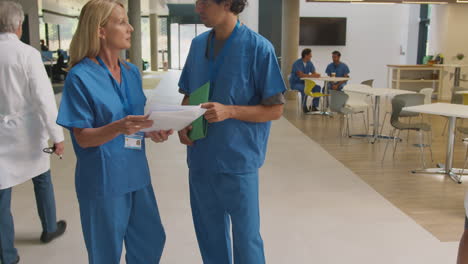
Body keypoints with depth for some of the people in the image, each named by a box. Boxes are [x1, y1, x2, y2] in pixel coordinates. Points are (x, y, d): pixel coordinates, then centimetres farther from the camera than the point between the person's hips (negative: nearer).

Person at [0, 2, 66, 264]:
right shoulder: (27, 53, -14)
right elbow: (44, 97, -17)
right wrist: (57, 135, -12)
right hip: (26, 131, -2)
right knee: (42, 180, 21)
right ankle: (50, 228, 39)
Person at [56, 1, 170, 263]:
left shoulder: (132, 72, 5)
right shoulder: (80, 77, -13)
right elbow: (83, 137, -14)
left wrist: (153, 131, -8)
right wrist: (119, 127, -32)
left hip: (137, 172, 6)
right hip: (103, 179, -6)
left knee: (151, 242, 17)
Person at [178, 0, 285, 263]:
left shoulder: (258, 47, -12)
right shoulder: (198, 44, 5)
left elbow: (275, 109, -10)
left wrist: (229, 111, -22)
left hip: (238, 160, -5)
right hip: (200, 159, 5)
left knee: (246, 236, 9)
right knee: (209, 235, 19)